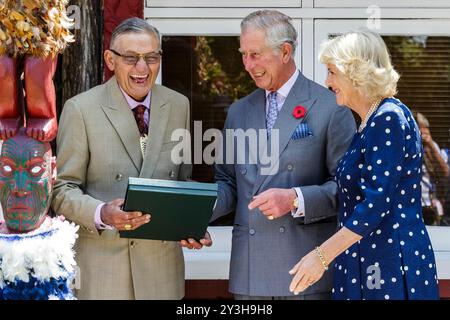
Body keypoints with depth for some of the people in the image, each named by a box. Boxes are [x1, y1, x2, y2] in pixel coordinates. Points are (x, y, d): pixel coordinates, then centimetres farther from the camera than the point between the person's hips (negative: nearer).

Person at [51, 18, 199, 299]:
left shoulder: (178, 105, 7)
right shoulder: (81, 109, -6)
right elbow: (63, 188, -4)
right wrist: (101, 213, -23)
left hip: (163, 264, 4)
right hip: (103, 265, -3)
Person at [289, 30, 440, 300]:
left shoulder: (388, 119, -15)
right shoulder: (369, 123, 16)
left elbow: (376, 205, -21)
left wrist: (322, 255, -20)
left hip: (391, 264, -9)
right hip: (368, 262, 9)